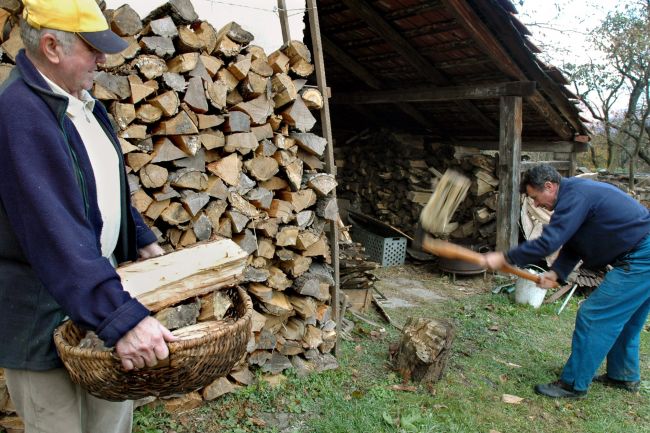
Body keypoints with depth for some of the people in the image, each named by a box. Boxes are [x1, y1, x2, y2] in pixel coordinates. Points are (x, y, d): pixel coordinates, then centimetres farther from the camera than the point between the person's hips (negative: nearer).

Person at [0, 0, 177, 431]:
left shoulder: (79, 99, 6)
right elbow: (57, 232, -34)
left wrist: (141, 239, 12)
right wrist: (121, 316, -39)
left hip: (98, 287, 8)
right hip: (43, 313, -8)